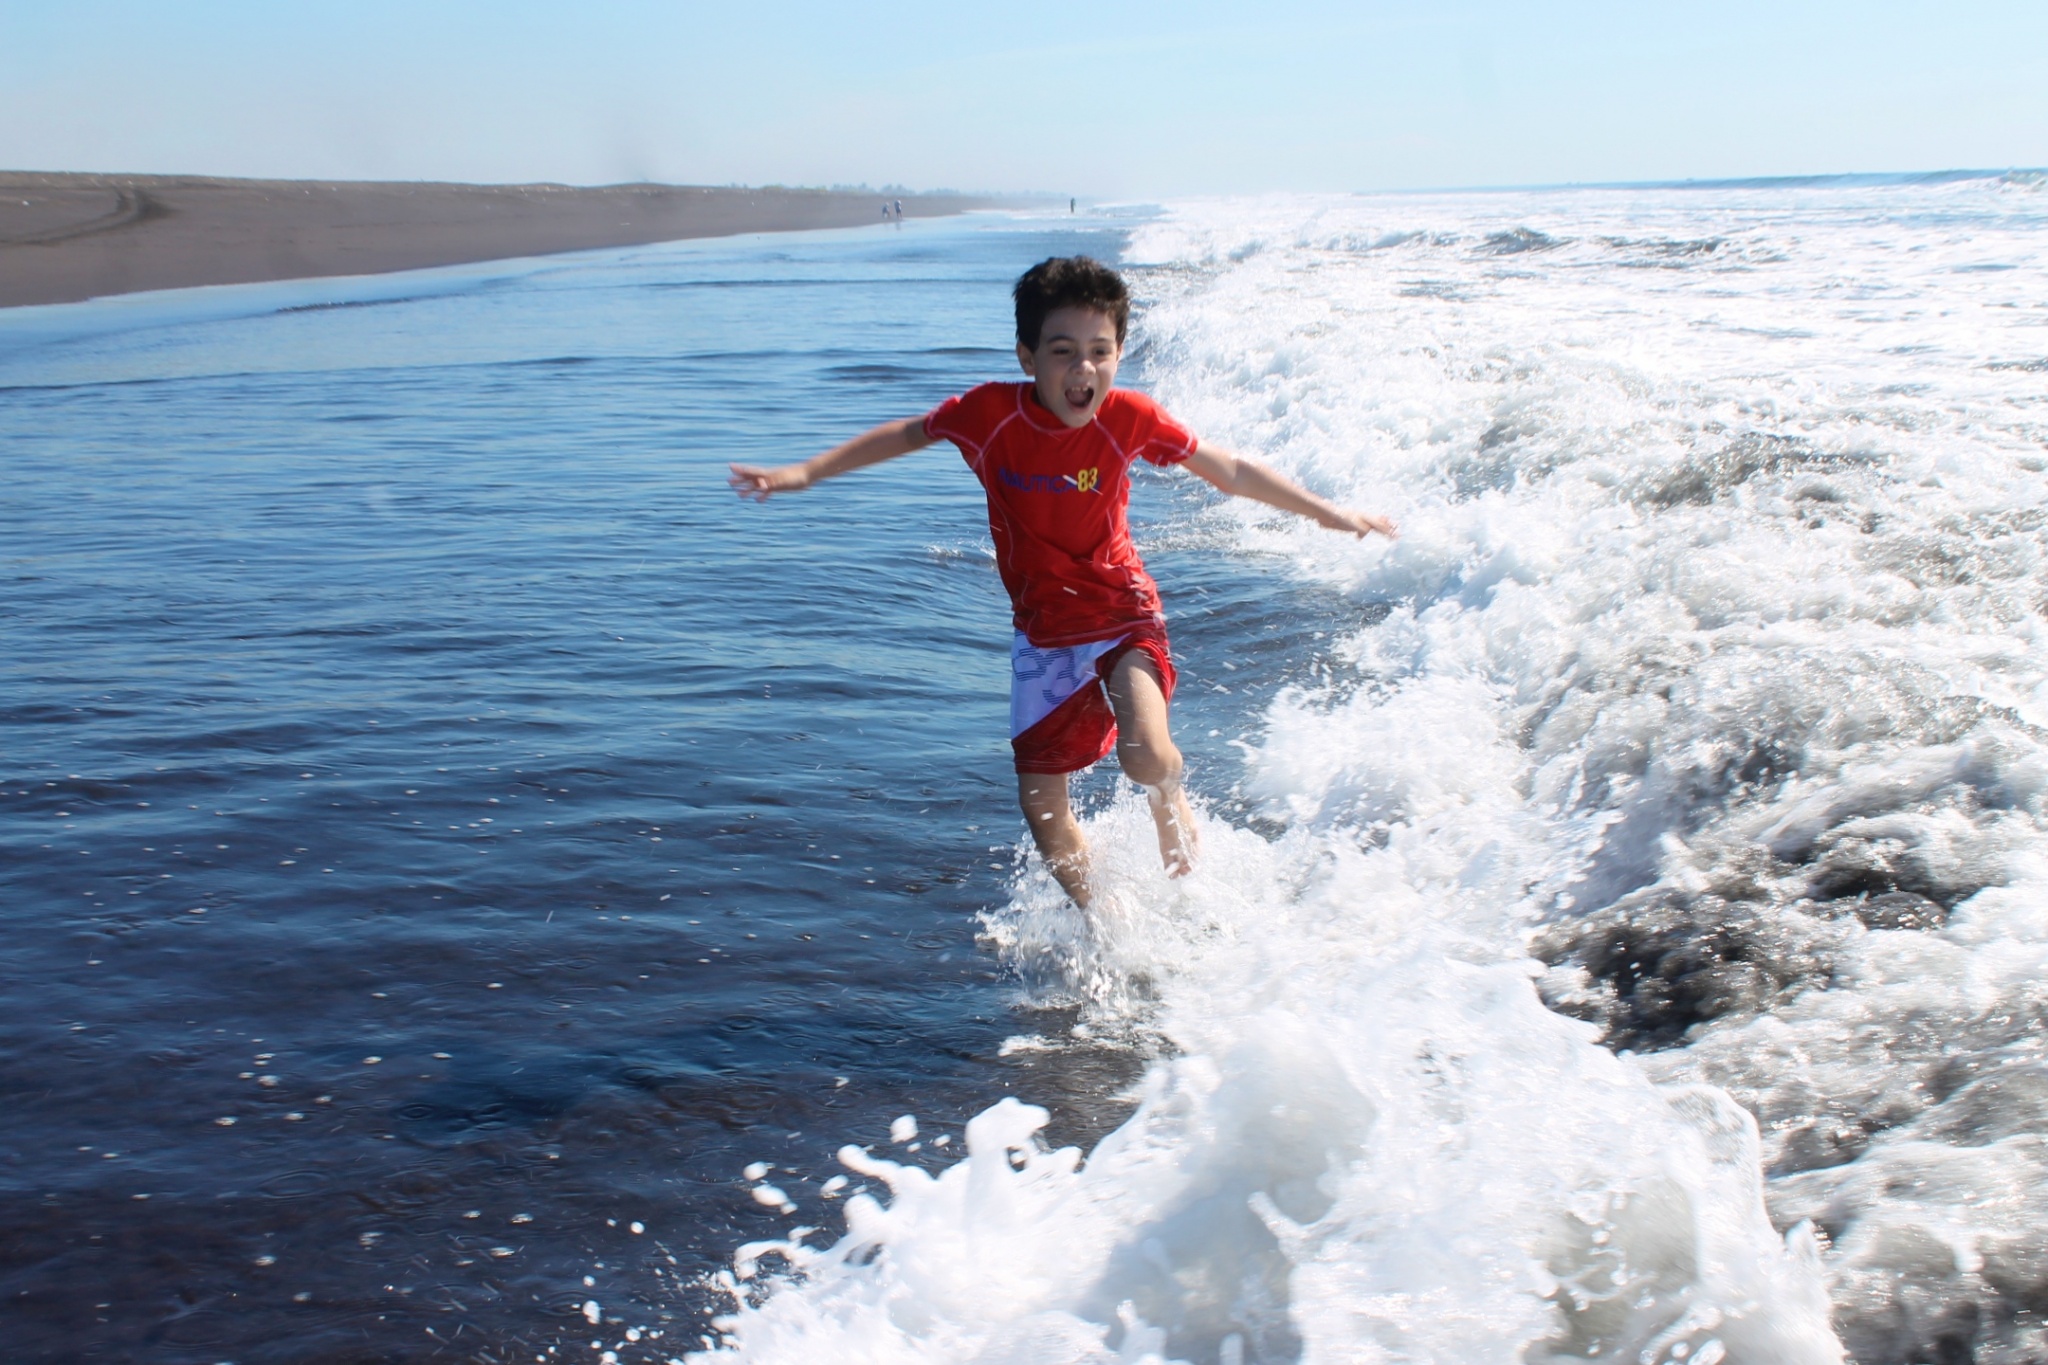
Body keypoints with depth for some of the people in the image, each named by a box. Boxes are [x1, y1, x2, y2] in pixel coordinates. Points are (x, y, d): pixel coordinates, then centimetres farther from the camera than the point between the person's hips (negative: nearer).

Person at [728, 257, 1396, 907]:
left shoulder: (1128, 418, -18)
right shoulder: (990, 414, -17)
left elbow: (1231, 471, -5)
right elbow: (905, 435, 2)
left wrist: (1329, 513, -2)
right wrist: (803, 472, 1)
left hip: (1122, 610, -2)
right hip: (1042, 629, 2)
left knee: (1145, 755, -27)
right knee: (1043, 806, 5)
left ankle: (1174, 811, 11)